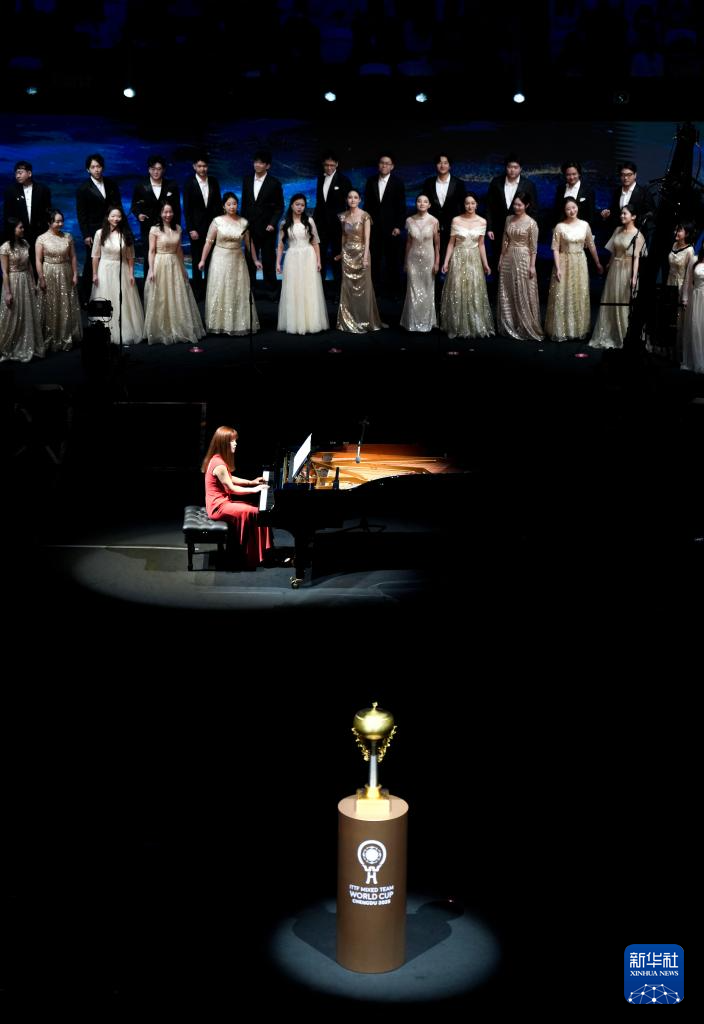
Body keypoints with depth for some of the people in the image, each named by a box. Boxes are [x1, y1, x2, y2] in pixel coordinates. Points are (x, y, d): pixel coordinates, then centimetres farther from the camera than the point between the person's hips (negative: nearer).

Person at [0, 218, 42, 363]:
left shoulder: (25, 244, 5)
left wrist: (33, 284, 11)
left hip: (26, 282, 6)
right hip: (13, 283, -6)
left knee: (28, 316, 10)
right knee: (13, 317, 1)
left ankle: (25, 348, 23)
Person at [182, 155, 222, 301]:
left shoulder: (214, 182, 3)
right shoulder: (189, 184, -6)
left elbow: (218, 204, 8)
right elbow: (187, 209, -7)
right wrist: (191, 229, -12)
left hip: (212, 225, 3)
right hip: (197, 227, -3)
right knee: (197, 260, 4)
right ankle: (198, 290, 11)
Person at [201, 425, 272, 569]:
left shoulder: (219, 459, 8)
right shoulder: (219, 465, -23)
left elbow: (229, 479, 22)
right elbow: (231, 488, -18)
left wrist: (251, 482, 15)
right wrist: (254, 489, -10)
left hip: (223, 501, 10)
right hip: (219, 506, -10)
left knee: (257, 508, 7)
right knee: (252, 513, -18)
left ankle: (263, 551, 7)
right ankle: (252, 557, -11)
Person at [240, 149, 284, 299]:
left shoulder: (274, 183, -7)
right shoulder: (247, 180, 5)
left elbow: (280, 206, -3)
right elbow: (244, 203, 11)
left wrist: (272, 223, -13)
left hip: (267, 228, -3)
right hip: (250, 227, 3)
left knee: (268, 259, 5)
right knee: (250, 259, 7)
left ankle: (270, 288, 15)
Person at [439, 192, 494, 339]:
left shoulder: (482, 222, 1)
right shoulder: (456, 220, -3)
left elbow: (481, 244, 7)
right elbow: (451, 243, 0)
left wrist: (485, 263, 4)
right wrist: (446, 262, -5)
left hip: (474, 260, 1)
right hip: (458, 258, -1)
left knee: (474, 293, 2)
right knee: (457, 293, 1)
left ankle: (475, 326, 12)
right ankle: (457, 327, 11)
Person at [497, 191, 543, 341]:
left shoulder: (531, 223, -8)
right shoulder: (509, 219, 6)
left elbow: (533, 247, -8)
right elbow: (505, 241, 11)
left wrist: (532, 266, -11)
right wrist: (501, 258, 9)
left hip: (523, 259, -5)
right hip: (508, 258, 5)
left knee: (523, 295, -1)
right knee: (507, 294, 8)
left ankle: (525, 328, 9)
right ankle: (509, 327, 18)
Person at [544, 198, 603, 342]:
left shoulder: (584, 225, 1)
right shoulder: (560, 227, -7)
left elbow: (591, 245, 9)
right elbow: (555, 249, -8)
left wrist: (597, 263, 12)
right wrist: (558, 268, -15)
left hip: (580, 263, 3)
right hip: (564, 263, -3)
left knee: (580, 296, 8)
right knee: (562, 297, 0)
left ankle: (579, 329, 18)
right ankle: (562, 330, 8)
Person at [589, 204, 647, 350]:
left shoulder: (637, 235, -9)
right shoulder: (618, 230, 8)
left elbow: (636, 257, -13)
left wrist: (634, 276, -18)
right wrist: (608, 266, 15)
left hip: (627, 271, -6)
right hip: (614, 269, 6)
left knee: (624, 303, 0)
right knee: (610, 302, 7)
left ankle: (624, 337, 10)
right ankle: (608, 336, 15)